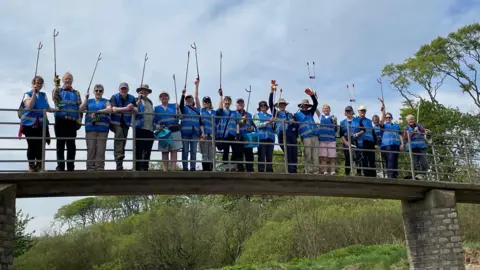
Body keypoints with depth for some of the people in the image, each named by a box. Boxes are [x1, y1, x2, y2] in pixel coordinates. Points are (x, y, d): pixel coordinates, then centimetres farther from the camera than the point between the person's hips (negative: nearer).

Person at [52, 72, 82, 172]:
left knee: (71, 144, 1)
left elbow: (80, 107, 13)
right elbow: (55, 98, -12)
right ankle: (60, 166, 1)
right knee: (60, 144, -1)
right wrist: (56, 86, -25)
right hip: (60, 121, -2)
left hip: (72, 121, 2)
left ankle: (70, 167, 6)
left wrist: (79, 119, 0)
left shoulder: (76, 93, 17)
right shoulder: (58, 90, 11)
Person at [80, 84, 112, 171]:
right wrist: (86, 98, 6)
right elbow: (81, 109, 8)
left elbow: (109, 109, -6)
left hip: (102, 129, -1)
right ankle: (90, 168, -3)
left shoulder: (106, 101, 15)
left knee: (101, 150, -6)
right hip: (90, 128, 1)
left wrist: (97, 111, -14)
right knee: (91, 149, -5)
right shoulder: (89, 101, 22)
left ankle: (100, 168, -5)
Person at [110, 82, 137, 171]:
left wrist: (132, 108, -31)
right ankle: (119, 155, -39)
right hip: (115, 123, -4)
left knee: (123, 142, 5)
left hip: (125, 123, 4)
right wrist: (125, 108, -38)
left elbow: (136, 110, -8)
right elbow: (114, 109, -25)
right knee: (119, 132, -35)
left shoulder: (131, 98, 0)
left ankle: (119, 164, 15)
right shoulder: (114, 97, -9)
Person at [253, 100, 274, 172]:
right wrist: (268, 122, -12)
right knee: (261, 156, -8)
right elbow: (258, 125, -4)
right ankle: (261, 171, -9)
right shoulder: (257, 115, 13)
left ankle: (269, 171, 2)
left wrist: (273, 124, -5)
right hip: (261, 137, -3)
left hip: (270, 137, 3)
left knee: (270, 156, 0)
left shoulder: (270, 116, 22)